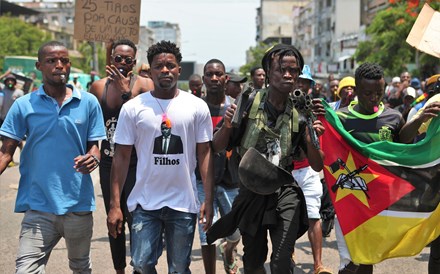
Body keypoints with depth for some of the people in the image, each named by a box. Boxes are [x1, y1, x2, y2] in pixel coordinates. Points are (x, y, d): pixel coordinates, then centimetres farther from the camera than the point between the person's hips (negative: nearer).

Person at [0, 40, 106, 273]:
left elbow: (94, 146, 6)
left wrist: (93, 158, -17)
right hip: (38, 207, -1)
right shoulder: (24, 105, 0)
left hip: (78, 204, 2)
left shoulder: (88, 102, 2)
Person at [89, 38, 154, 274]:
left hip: (136, 162, -4)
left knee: (134, 219, -10)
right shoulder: (99, 86, 5)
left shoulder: (144, 85, -7)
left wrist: (125, 91, -22)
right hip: (109, 163, 5)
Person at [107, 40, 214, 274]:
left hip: (184, 203, 1)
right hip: (144, 203, 0)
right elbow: (121, 157, 1)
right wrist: (114, 205, -4)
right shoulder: (133, 108, 0)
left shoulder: (197, 106, 1)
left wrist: (208, 200, -4)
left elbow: (205, 154, 3)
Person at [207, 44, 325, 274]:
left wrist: (310, 140, -17)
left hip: (284, 193, -1)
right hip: (250, 192, 1)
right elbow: (218, 147, -2)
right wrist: (227, 126, -22)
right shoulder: (248, 104, -7)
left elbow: (317, 166, 2)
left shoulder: (302, 114, -3)